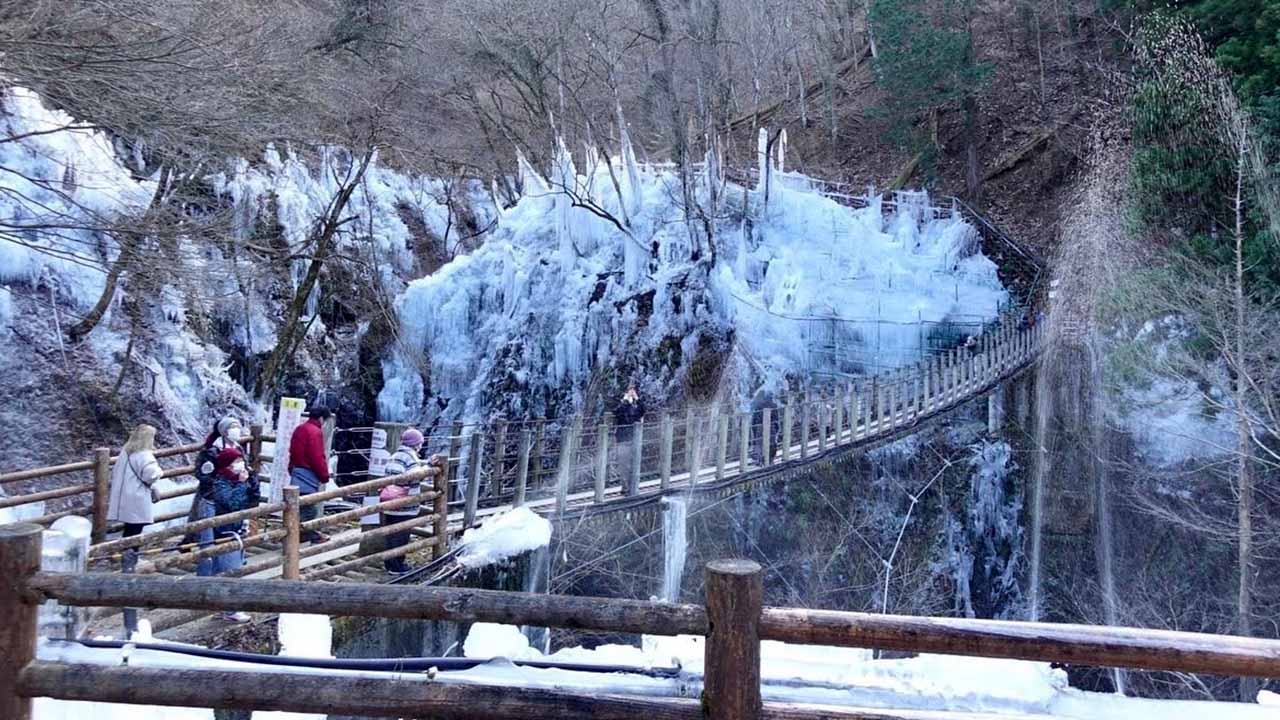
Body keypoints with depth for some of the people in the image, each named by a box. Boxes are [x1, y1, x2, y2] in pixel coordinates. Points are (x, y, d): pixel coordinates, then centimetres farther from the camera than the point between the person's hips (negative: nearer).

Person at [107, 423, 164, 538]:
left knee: (129, 530, 16)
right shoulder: (144, 455, -15)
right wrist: (159, 470, -3)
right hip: (137, 502, -9)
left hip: (124, 499, 9)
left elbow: (115, 472, 19)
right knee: (134, 531, -3)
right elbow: (151, 476, -24)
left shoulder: (125, 451, 12)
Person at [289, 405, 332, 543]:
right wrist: (324, 477, -10)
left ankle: (309, 534, 29)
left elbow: (293, 453, 20)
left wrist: (292, 470, 26)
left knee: (308, 506, 19)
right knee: (309, 507, -6)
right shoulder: (315, 432, -15)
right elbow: (318, 458, -18)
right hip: (309, 474, -10)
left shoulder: (299, 429, 14)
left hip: (296, 471, 10)